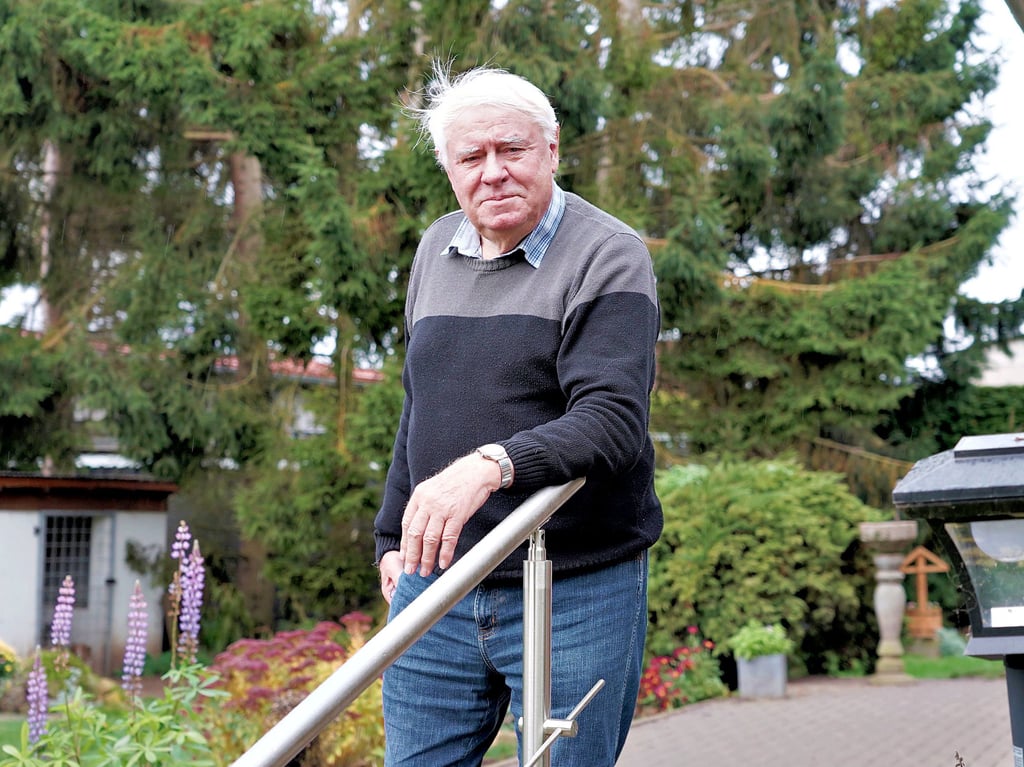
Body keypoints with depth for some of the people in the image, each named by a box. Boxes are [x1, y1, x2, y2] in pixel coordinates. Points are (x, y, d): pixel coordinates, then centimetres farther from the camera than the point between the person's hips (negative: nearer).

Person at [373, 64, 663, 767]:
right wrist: (392, 537, 21)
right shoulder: (437, 250, 13)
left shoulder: (608, 256, -8)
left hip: (574, 601, -5)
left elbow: (611, 422, -21)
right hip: (433, 587, 5)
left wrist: (490, 464, -36)